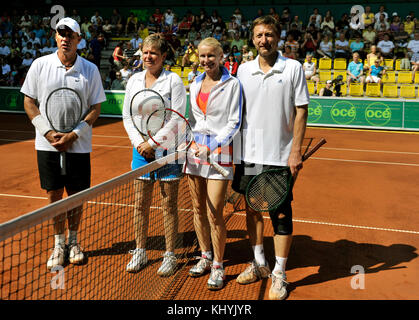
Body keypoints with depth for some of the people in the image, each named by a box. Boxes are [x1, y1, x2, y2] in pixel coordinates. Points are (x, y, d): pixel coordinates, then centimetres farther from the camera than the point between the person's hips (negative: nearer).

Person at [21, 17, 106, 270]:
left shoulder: (90, 70, 0)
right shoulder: (40, 65, 1)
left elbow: (96, 108, 0)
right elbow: (29, 102, 4)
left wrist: (73, 134, -11)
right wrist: (48, 133, -8)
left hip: (79, 145, 0)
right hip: (48, 144, 0)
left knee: (76, 195, 7)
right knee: (54, 195, 6)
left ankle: (73, 241, 27)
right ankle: (58, 244, 22)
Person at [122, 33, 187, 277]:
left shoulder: (174, 81, -5)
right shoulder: (134, 80, 9)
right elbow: (127, 116, 10)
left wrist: (153, 143, -11)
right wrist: (139, 143, -3)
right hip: (141, 148, 4)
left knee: (169, 204, 4)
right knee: (141, 203, 9)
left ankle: (170, 256, 16)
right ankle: (140, 252, 24)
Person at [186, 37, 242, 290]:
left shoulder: (232, 84, -3)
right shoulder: (195, 84, 13)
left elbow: (234, 122, -6)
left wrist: (211, 146, -15)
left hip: (219, 150, -5)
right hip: (195, 147, 5)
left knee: (214, 213, -7)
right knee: (198, 209, 10)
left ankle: (218, 266, 10)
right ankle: (205, 257, 27)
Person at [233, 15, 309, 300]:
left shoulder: (293, 68, -1)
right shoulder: (244, 70, 8)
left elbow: (301, 111, -3)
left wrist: (296, 151, -11)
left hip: (279, 156, -4)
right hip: (248, 155, 4)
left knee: (281, 215, 0)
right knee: (252, 209, 13)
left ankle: (279, 275, 15)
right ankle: (259, 264, 31)